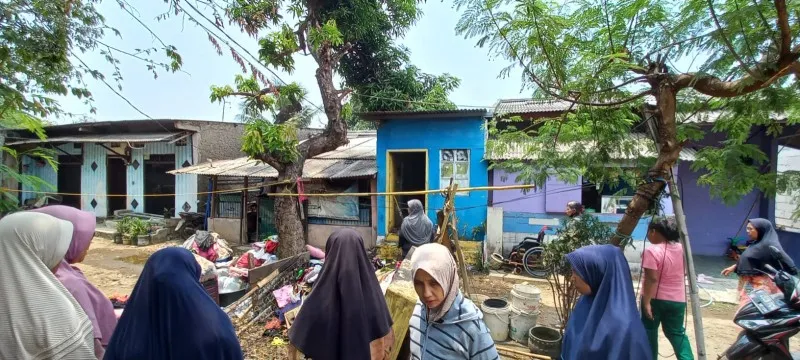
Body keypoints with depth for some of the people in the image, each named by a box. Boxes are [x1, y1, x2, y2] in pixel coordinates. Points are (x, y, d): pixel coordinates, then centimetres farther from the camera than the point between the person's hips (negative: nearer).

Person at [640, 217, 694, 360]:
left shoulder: (652, 251, -20)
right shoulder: (681, 248, 2)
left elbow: (651, 279, -24)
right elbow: (681, 272, 17)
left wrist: (646, 302, -20)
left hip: (655, 298, -6)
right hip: (677, 299, 6)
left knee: (650, 331, 10)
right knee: (677, 332, 17)